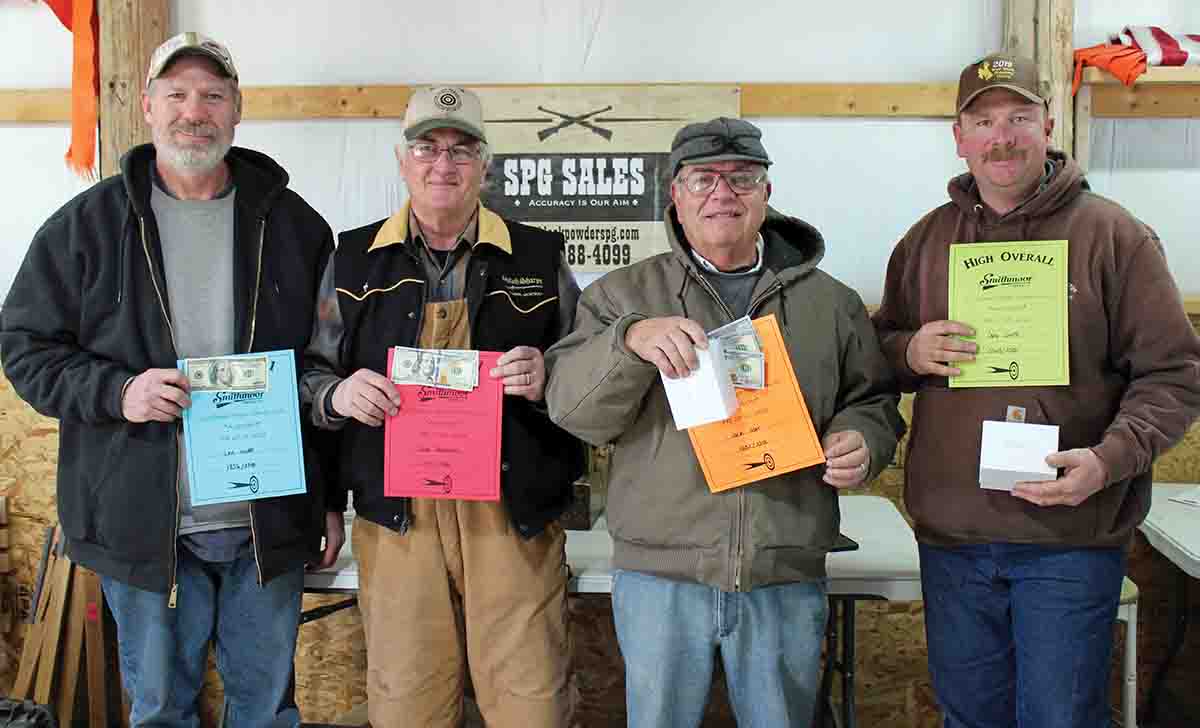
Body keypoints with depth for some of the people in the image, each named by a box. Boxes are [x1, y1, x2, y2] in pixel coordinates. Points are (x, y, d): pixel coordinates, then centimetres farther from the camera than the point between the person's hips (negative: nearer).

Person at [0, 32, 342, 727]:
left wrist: (333, 501, 6)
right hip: (146, 527, -1)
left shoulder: (295, 225, 4)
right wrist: (118, 390, -17)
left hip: (270, 524, 1)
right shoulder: (87, 224, 1)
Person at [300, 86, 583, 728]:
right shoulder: (353, 260, 11)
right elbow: (309, 375, 14)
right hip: (397, 512, 1)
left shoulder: (539, 259, 8)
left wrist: (546, 380, -12)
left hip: (511, 512, -1)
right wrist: (338, 394, -8)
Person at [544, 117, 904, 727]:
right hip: (659, 571, -1)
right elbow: (572, 408, -6)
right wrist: (631, 340, -24)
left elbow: (872, 400, 14)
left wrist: (859, 441, -9)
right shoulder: (625, 295, 3)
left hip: (786, 579, 1)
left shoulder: (830, 302, 8)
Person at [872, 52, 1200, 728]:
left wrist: (1109, 458, -21)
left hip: (1071, 540, -3)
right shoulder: (927, 239, 8)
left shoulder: (1112, 233, -3)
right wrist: (911, 353, -7)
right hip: (950, 534, 4)